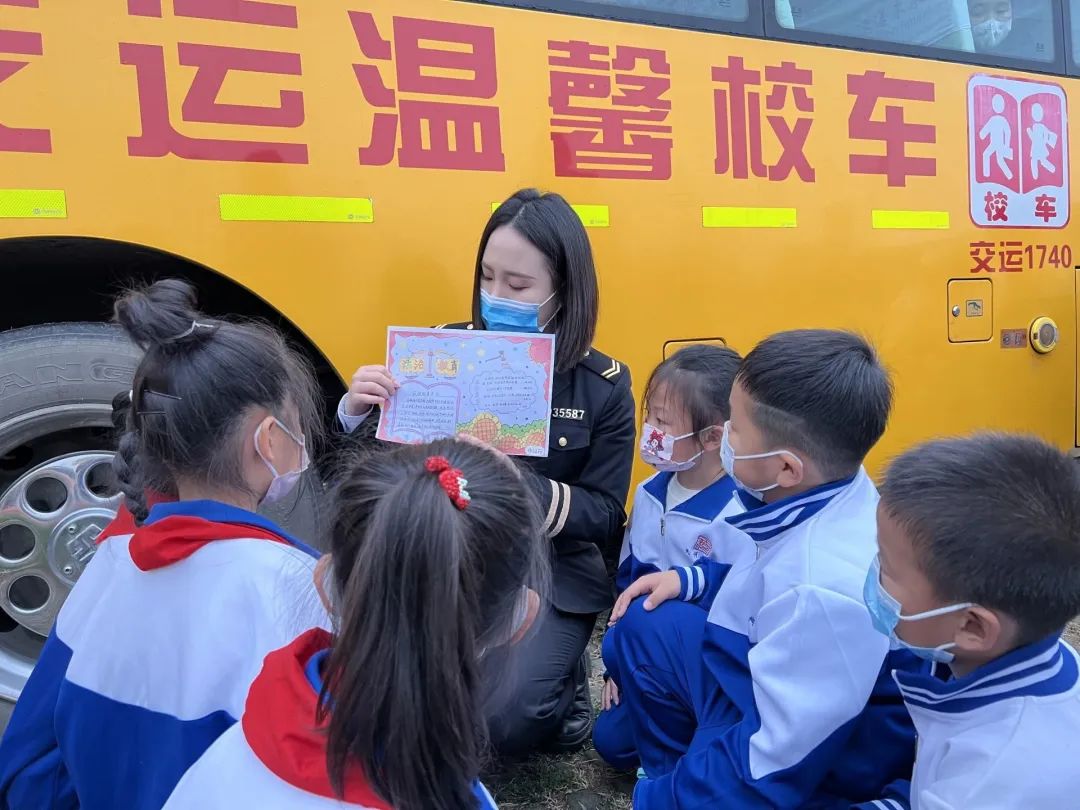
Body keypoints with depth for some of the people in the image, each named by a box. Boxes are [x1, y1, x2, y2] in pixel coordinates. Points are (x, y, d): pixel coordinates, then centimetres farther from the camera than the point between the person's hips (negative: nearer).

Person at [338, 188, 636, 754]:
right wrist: (356, 416, -22)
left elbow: (607, 517, -6)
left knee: (508, 721, -21)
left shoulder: (604, 385, -7)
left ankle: (563, 676, 13)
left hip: (550, 574, -1)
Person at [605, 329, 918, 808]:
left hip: (820, 762, -8)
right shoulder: (827, 498, -11)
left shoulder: (826, 593, -38)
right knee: (638, 627, 8)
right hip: (776, 680, 8)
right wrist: (692, 580, 3)